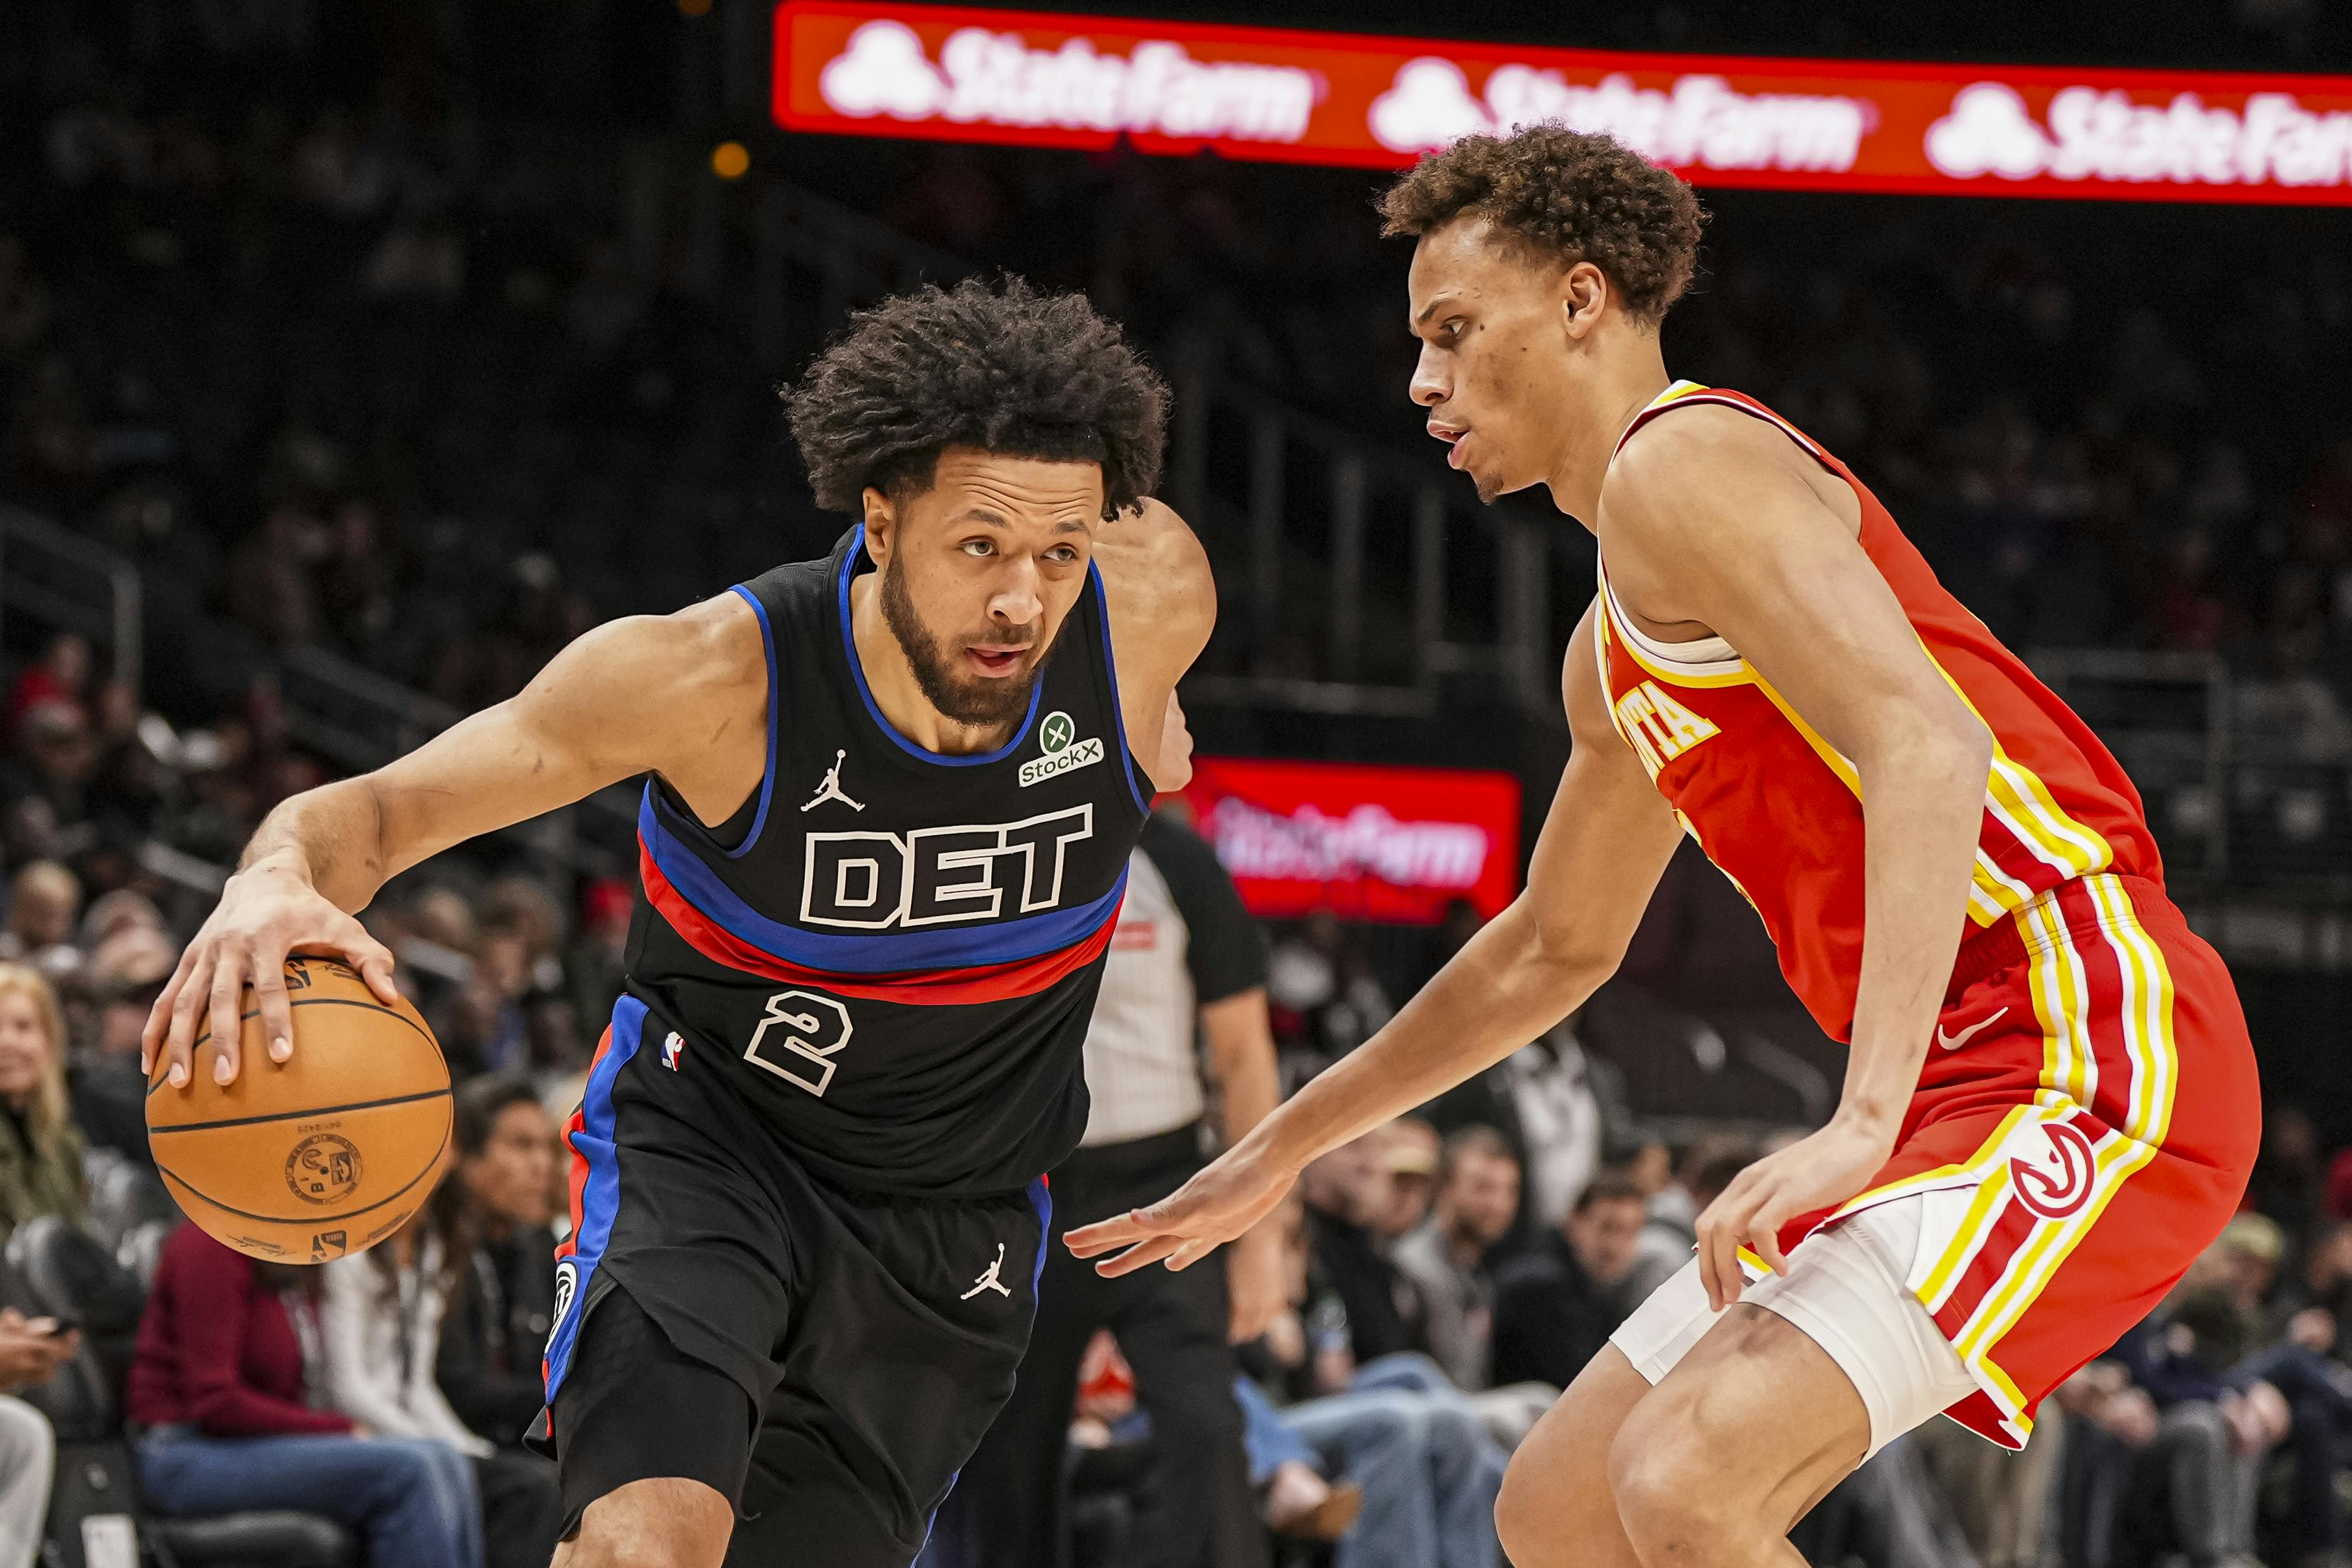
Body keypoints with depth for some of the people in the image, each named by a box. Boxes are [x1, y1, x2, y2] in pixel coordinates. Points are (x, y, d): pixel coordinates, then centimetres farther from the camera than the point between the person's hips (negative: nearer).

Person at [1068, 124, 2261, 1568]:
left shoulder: (1683, 463, -9)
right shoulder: (1614, 656, 23)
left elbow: (1928, 749, -24)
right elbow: (1554, 948, 38)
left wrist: (1864, 1122, -33)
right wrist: (1280, 1152, 41)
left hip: (2088, 1051, -10)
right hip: (1968, 1082, 10)